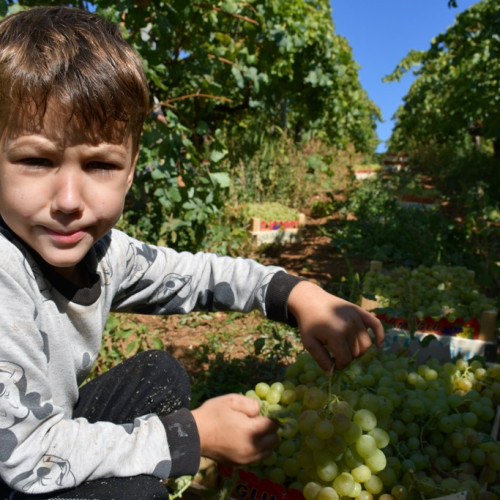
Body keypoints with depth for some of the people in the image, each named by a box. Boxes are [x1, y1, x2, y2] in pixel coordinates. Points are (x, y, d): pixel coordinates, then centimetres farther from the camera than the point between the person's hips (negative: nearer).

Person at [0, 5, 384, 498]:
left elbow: (193, 273, 0)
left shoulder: (95, 247, -13)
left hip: (50, 427, 6)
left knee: (160, 374, 2)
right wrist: (195, 435, -24)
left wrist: (297, 294, -15)